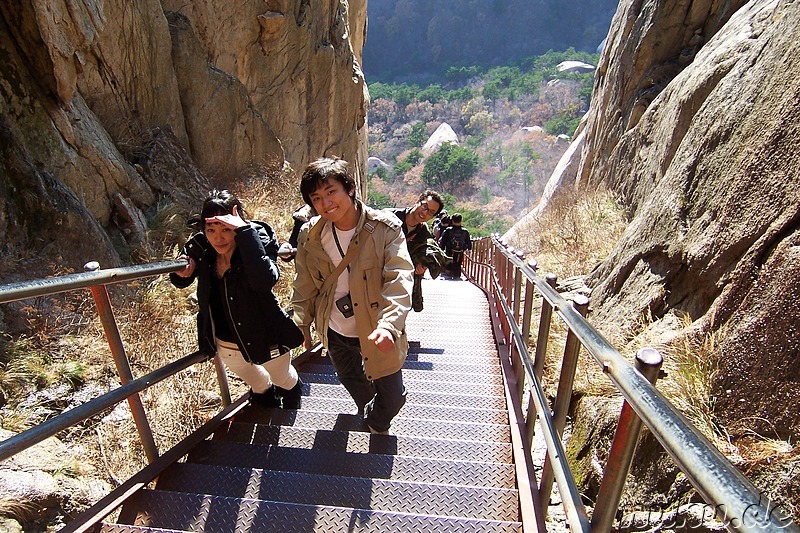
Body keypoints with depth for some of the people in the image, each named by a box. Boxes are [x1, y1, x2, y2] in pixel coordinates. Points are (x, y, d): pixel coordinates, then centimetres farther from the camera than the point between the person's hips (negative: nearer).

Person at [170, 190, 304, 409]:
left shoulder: (257, 241, -29)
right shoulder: (200, 247, -15)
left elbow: (264, 280, -50)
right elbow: (181, 282, 3)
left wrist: (244, 230, -49)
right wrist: (182, 273, -21)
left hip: (264, 339, -5)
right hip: (225, 344, 5)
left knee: (283, 380, 27)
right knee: (258, 385, 34)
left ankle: (293, 414, 63)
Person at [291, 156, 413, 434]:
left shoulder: (386, 229, -22)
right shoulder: (310, 235, -10)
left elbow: (399, 281, -30)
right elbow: (305, 284, 4)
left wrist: (389, 324, -44)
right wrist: (302, 323, 9)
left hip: (377, 333, -4)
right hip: (334, 330, 4)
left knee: (392, 398, 8)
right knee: (352, 381, 30)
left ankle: (375, 427, 47)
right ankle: (366, 414, 66)